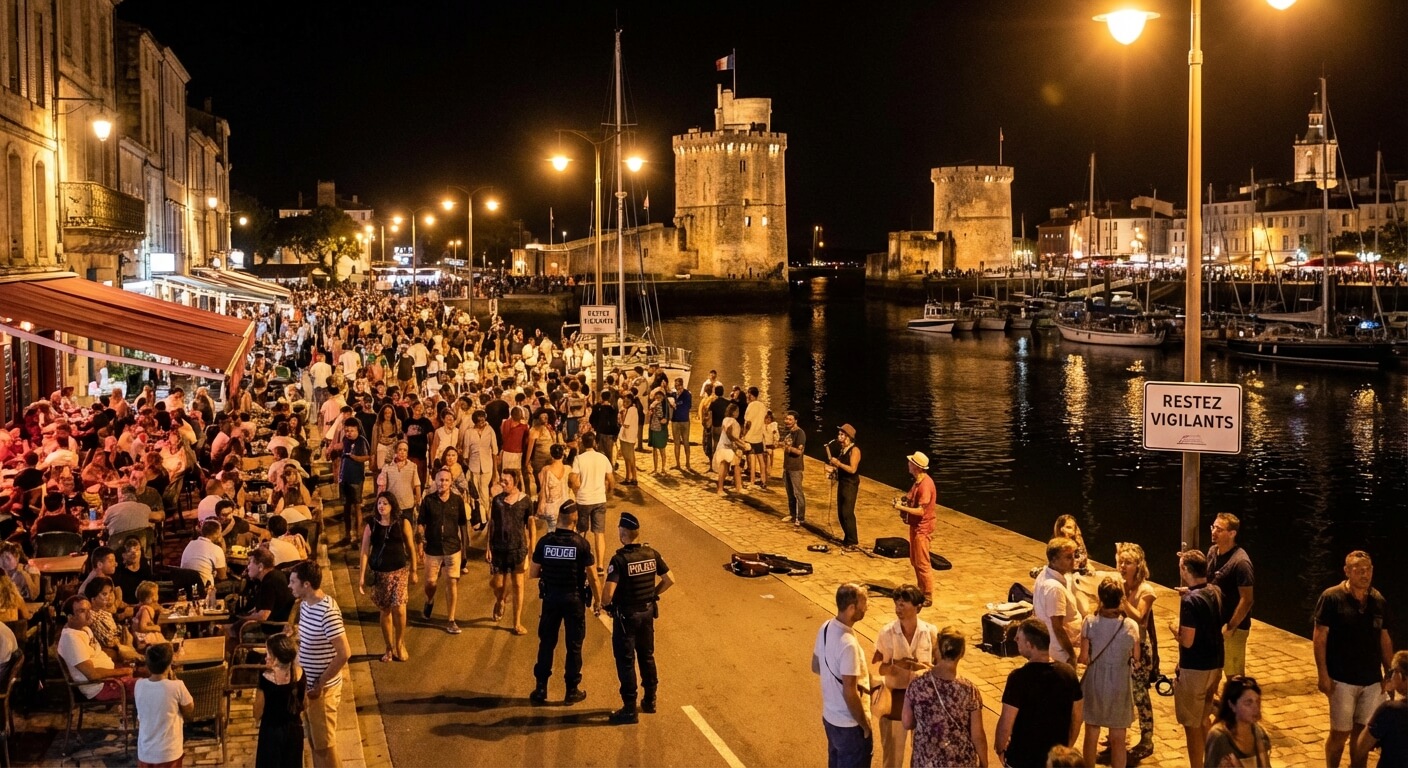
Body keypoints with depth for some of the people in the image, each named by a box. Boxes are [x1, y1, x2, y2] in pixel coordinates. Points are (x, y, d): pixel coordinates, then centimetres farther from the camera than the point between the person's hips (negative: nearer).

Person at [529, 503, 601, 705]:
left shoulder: (545, 542, -7)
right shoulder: (581, 544, -14)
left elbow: (533, 573, -2)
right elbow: (593, 578, -12)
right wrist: (597, 601, 1)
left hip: (551, 597, 2)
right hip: (574, 598, -2)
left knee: (546, 643, 14)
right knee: (574, 645, 10)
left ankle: (541, 689, 18)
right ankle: (572, 690, 18)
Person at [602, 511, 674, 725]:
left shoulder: (619, 559, -23)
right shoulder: (651, 554, -5)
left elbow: (608, 592, -29)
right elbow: (669, 580, 1)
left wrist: (604, 604, -8)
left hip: (626, 615, -6)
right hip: (647, 612, 6)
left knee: (625, 661, 5)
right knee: (647, 656, 21)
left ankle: (630, 709, 10)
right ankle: (650, 700, 31)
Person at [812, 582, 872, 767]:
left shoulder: (826, 628, -3)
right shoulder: (848, 644, -30)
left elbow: (816, 667, 12)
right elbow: (850, 693, -27)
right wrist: (865, 726, -14)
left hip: (830, 717, 9)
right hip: (849, 724, -9)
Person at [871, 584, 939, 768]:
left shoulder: (931, 632, -9)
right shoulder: (887, 633, -12)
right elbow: (876, 667, -7)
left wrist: (920, 666, -21)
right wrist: (896, 665, -24)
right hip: (895, 698, -1)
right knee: (892, 748, 10)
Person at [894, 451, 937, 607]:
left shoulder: (925, 484, -24)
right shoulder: (918, 481, 7)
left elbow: (920, 511, -25)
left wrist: (902, 507, -20)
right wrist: (903, 501, 2)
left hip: (922, 528, -10)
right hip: (915, 526, 10)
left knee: (922, 564, -3)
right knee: (915, 561, 18)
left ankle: (928, 597, 5)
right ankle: (921, 591, 29)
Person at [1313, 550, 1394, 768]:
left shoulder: (1379, 601, 3)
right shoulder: (1332, 598, -10)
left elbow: (1384, 639, 11)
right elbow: (1319, 637, -9)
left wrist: (1389, 673, 10)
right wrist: (1323, 675, -13)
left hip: (1372, 680, 4)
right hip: (1342, 680, -4)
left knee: (1363, 732, 11)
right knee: (1340, 733, 3)